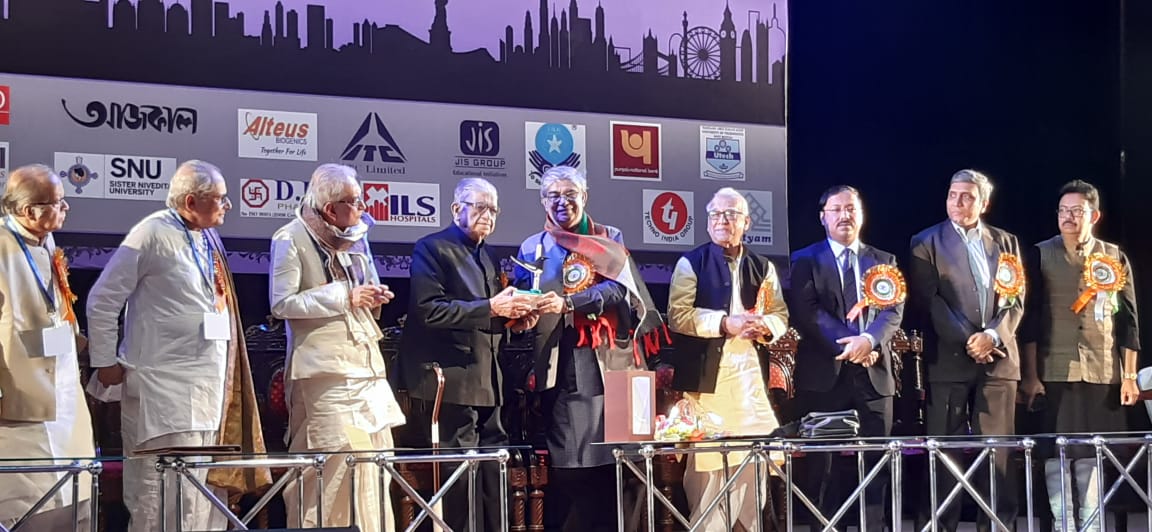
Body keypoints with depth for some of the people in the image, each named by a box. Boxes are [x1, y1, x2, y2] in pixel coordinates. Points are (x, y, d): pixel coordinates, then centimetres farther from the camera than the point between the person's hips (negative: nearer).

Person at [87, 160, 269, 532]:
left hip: (211, 381, 8)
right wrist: (105, 362, -6)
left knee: (209, 482, 10)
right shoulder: (153, 233, -10)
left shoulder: (208, 236, 12)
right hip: (166, 384, -8)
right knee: (166, 486, -8)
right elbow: (102, 300, -7)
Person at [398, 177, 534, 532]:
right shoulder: (432, 249, -3)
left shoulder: (489, 258, 21)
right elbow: (428, 310, -16)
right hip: (451, 383, -8)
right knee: (460, 478, -8)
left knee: (494, 478, 7)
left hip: (487, 385, 8)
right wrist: (490, 308, -19)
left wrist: (512, 313, 3)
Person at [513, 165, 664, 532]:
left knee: (611, 458, -5)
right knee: (565, 462, -4)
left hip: (608, 362, -1)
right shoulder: (532, 248, 15)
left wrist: (567, 303, -19)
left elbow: (620, 288, -6)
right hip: (561, 367, 1)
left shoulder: (609, 240, 10)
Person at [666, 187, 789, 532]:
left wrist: (765, 326, -8)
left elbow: (781, 315, 14)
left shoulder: (762, 267, 16)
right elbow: (677, 316, -6)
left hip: (751, 373, 3)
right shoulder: (691, 263, 4)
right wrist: (724, 323, -15)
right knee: (707, 458, -5)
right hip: (707, 373, -3)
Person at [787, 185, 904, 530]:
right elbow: (805, 312, -7)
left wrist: (869, 340, -18)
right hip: (824, 373, -3)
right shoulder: (805, 260, 6)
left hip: (873, 373, 3)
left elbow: (893, 310, 2)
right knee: (821, 466, 0)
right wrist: (847, 344, -17)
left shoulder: (884, 261, 15)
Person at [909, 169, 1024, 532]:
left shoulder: (1006, 242, 14)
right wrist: (966, 341, -13)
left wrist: (993, 335, -10)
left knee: (998, 453, 2)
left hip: (998, 359, 3)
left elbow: (1016, 300, 8)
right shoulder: (927, 243, 4)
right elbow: (928, 302, -5)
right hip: (949, 361, -3)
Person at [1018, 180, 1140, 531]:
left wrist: (1129, 376, 2)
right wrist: (1030, 375, -6)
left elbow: (1128, 320, 8)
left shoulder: (1114, 258, 8)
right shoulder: (1040, 255, 3)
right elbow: (1030, 318, -1)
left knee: (1092, 454, 4)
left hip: (1103, 373, 1)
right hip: (1055, 372, -1)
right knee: (1057, 454, -3)